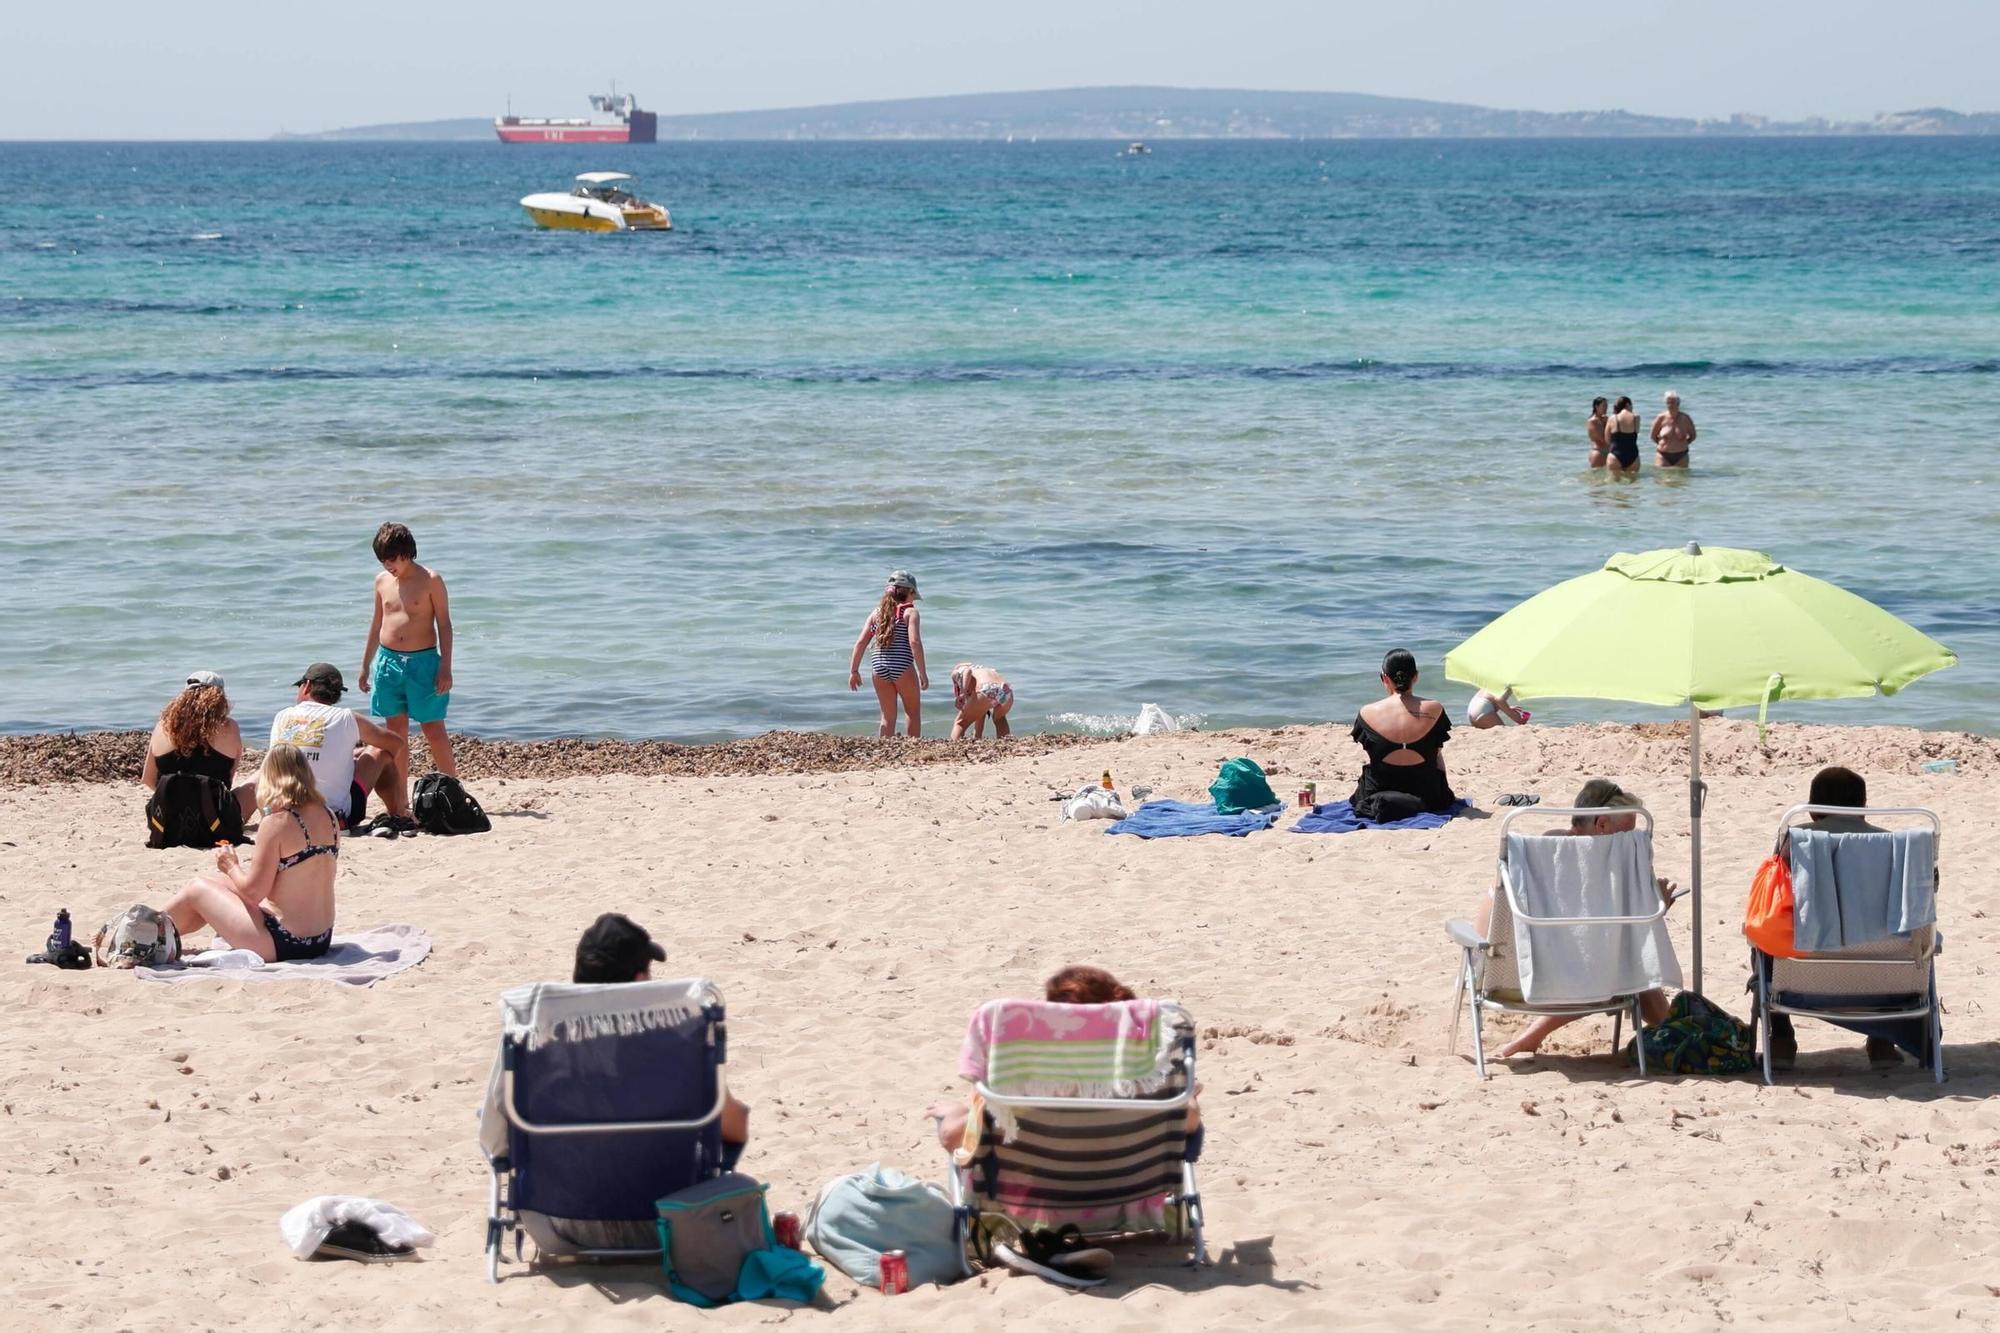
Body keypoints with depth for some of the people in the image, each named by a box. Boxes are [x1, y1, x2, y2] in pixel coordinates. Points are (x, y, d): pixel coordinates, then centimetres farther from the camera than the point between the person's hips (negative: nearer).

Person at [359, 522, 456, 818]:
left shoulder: (430, 580, -6)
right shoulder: (382, 581, 8)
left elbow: (444, 625, -4)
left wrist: (445, 668, -10)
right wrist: (365, 666, 17)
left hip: (423, 661, -5)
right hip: (388, 661, 5)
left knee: (433, 729, -3)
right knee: (396, 731, 7)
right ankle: (400, 800, 12)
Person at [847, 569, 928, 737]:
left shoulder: (877, 613, 12)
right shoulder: (910, 612, -1)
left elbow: (861, 642, 7)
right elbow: (914, 642, -14)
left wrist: (854, 671, 11)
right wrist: (922, 673, -13)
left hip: (880, 668, 4)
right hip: (903, 667, -4)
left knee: (888, 715, 15)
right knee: (913, 712, 13)